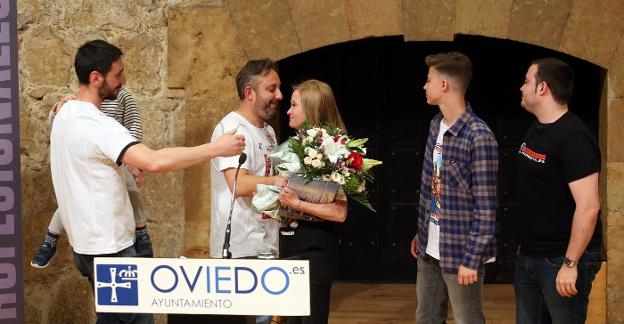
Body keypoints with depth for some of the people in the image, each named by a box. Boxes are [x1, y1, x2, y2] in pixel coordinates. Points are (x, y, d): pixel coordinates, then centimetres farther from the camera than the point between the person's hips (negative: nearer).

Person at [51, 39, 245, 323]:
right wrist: (216, 148, -30)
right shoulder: (96, 124, -23)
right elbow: (154, 161, -35)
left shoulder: (65, 114, 8)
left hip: (85, 242, 10)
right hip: (109, 246, -10)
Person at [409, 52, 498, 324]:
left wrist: (471, 259, -19)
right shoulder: (436, 126, 6)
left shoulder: (479, 137, -20)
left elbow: (486, 207, -19)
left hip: (459, 251, -8)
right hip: (429, 249, 8)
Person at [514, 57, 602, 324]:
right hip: (529, 257, 9)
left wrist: (570, 264, -23)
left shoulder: (573, 138, -19)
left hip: (561, 260, -9)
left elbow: (589, 206, -24)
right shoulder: (537, 129, 9)